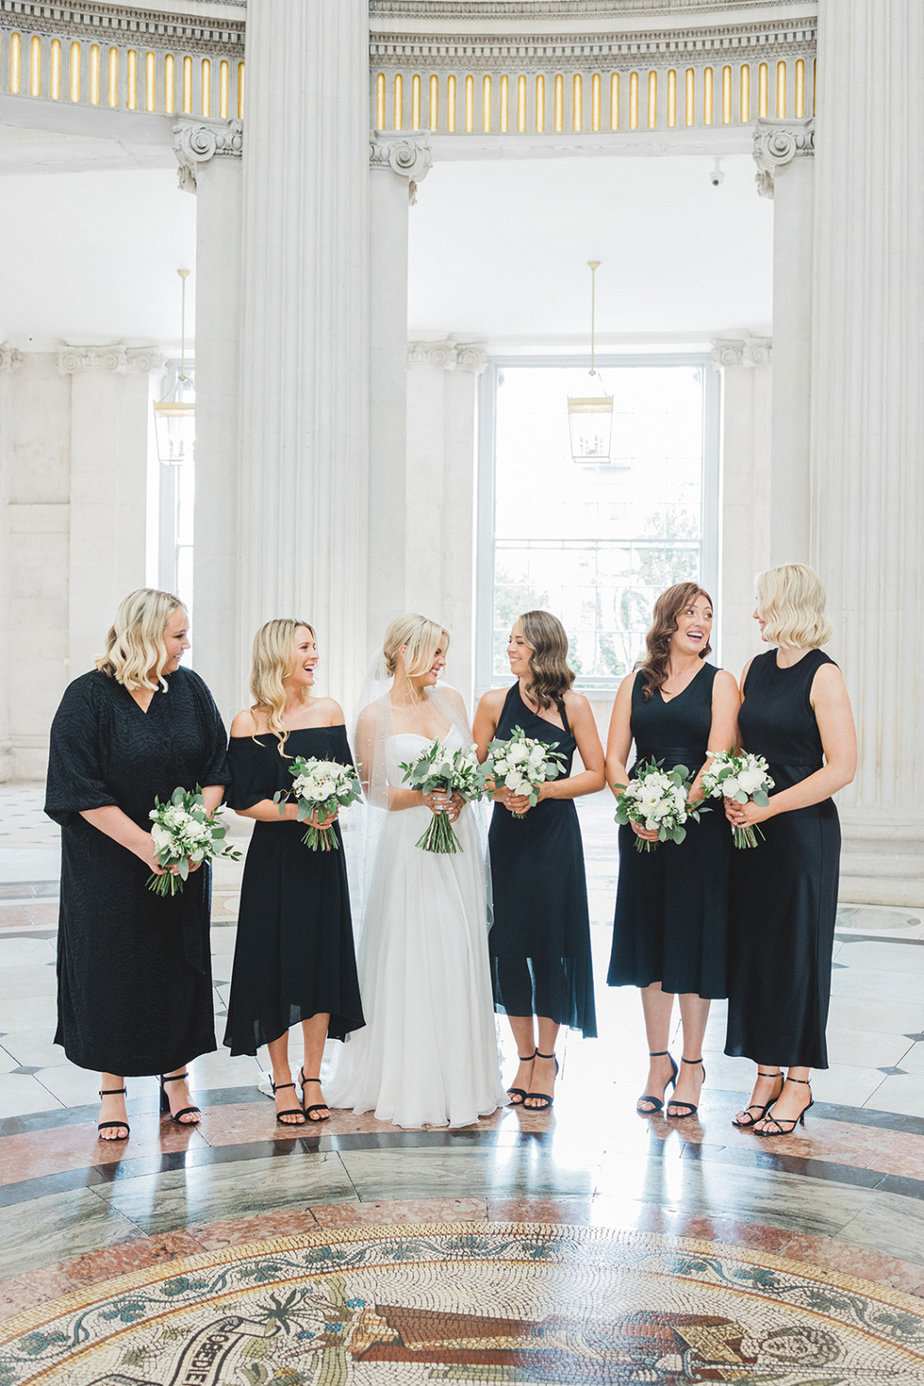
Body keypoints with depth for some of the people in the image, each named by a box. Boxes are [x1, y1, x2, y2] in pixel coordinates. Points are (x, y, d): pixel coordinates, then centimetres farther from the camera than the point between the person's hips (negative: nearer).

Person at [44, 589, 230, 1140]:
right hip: (110, 863, -3)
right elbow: (80, 789, -14)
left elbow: (217, 769, 3)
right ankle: (113, 1091, 19)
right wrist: (144, 844, -19)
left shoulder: (190, 689, 1)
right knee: (113, 967, 5)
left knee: (181, 964, 10)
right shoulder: (89, 697, -11)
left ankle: (176, 1076, 26)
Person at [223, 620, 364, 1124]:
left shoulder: (328, 711, 4)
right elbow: (242, 801, -7)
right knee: (276, 962, 4)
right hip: (273, 857, -3)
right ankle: (282, 1080, 19)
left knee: (322, 958, 7)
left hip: (323, 852, 3)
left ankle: (312, 1077, 22)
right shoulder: (248, 723, -6)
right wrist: (297, 811, -17)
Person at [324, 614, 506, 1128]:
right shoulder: (375, 715, -2)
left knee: (460, 958, 4)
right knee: (409, 959, -4)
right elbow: (375, 791, -2)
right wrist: (422, 795, -17)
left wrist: (460, 794, -7)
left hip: (456, 841, 4)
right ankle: (410, 1085, 7)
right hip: (406, 848, -4)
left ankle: (461, 1080, 15)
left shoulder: (451, 700, 11)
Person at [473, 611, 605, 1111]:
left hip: (555, 833, -2)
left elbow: (596, 775, -2)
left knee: (551, 939, 1)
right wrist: (500, 791, -12)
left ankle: (546, 1056, 17)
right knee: (509, 943, 3)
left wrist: (542, 790, -13)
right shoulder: (495, 703, 4)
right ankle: (525, 1055, 19)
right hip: (507, 833, 2)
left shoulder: (573, 705, -2)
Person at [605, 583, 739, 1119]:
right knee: (649, 939, 8)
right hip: (642, 831, 3)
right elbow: (614, 760, 5)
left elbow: (717, 759, -9)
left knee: (693, 939, 2)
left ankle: (691, 1065, 16)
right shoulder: (635, 683, 10)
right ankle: (659, 1062, 21)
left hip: (700, 827, -3)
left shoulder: (720, 683, 2)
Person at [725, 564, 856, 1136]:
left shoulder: (823, 676, -11)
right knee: (754, 944, 8)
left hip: (803, 828, -6)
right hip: (752, 826, 7)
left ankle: (798, 1083, 14)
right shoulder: (756, 669, 10)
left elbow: (841, 768, -16)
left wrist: (768, 807, -17)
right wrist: (732, 795, -3)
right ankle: (768, 1074, 20)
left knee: (796, 947, 1)